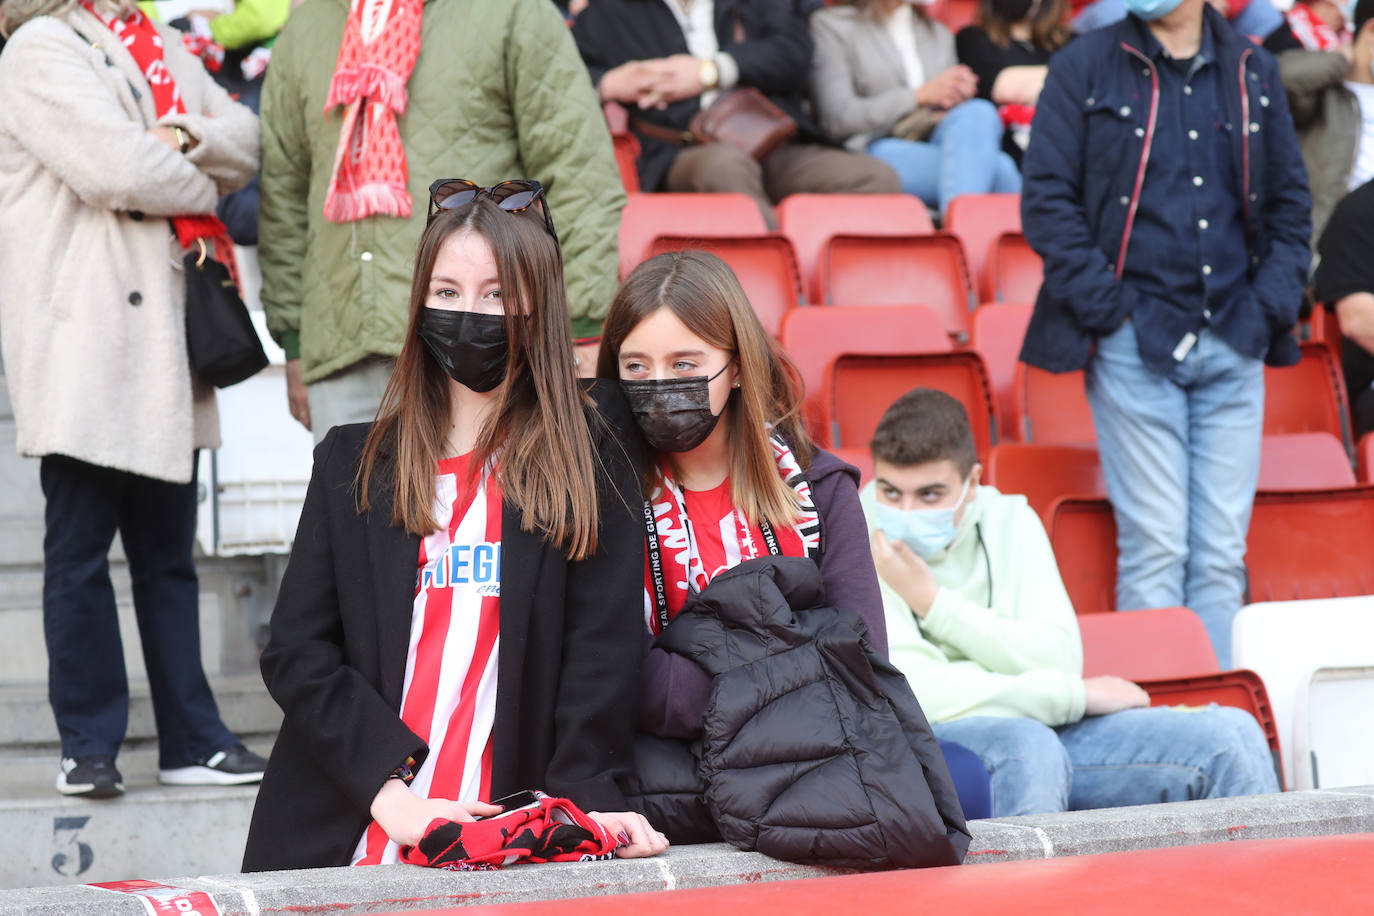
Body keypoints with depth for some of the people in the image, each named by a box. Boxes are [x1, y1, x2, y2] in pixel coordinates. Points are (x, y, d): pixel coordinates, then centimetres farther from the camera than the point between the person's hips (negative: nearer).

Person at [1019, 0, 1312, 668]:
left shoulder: (1254, 72, 13)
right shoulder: (1086, 67, 2)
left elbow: (1291, 204, 18)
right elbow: (1046, 201, -3)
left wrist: (1272, 306, 4)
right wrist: (1108, 307, -10)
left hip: (1233, 345, 3)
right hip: (1135, 346, -3)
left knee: (1223, 555, 3)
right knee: (1154, 548, -6)